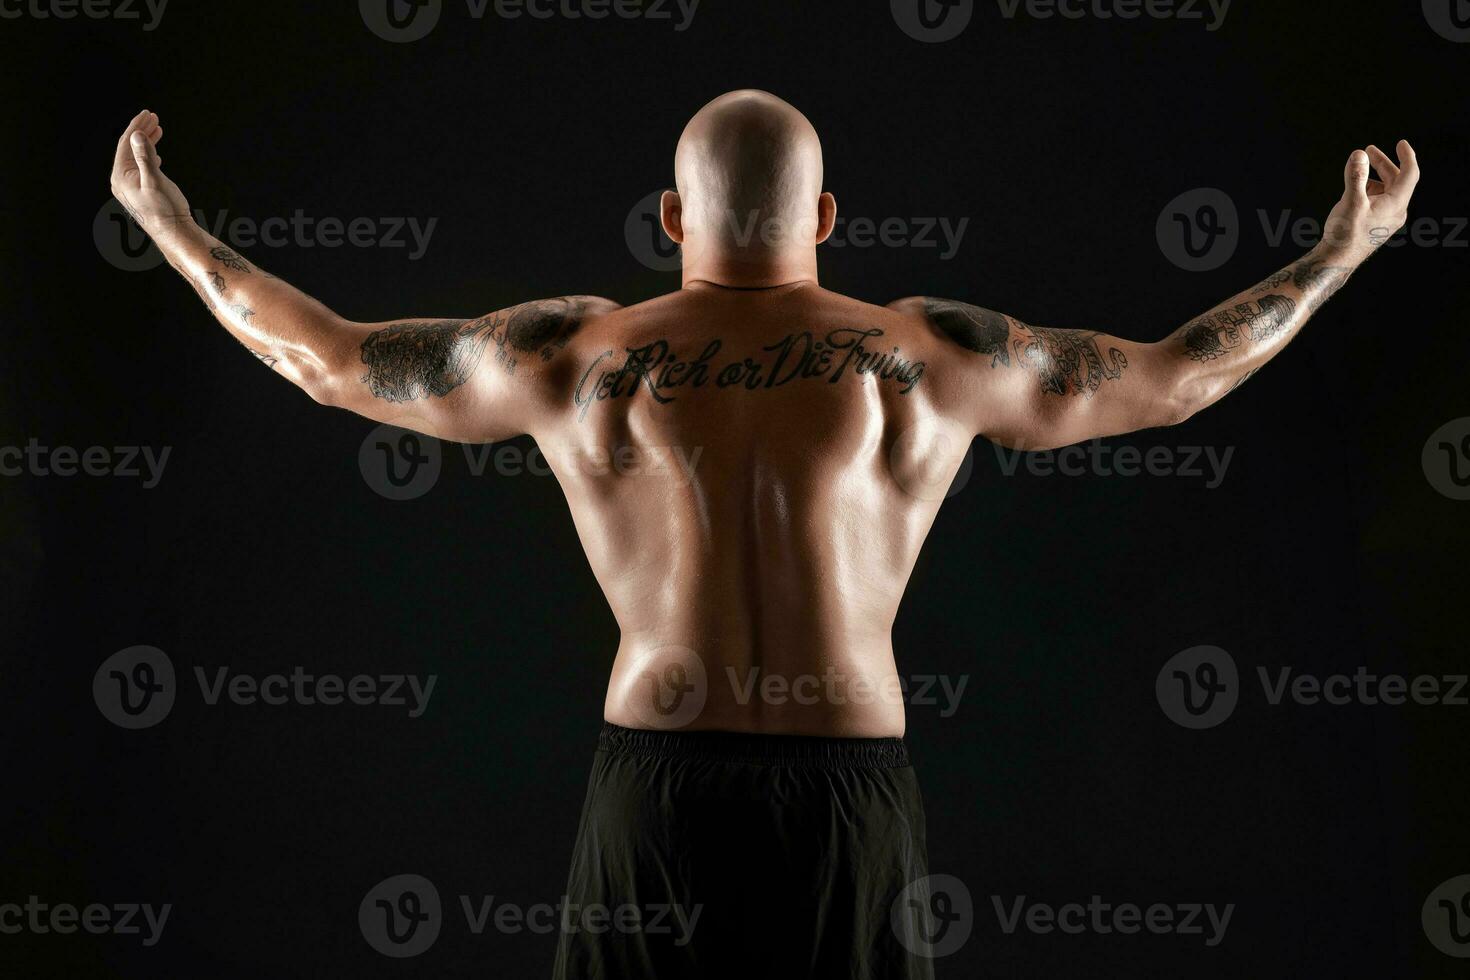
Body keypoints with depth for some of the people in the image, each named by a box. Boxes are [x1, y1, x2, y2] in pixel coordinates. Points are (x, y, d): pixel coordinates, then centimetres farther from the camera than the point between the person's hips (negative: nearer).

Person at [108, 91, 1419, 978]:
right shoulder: (929, 356, 3)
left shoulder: (575, 354, 4)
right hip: (850, 786, 0)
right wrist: (1344, 251, 27)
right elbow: (1177, 378, 13)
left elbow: (328, 359, 13)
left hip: (657, 780, 0)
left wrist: (173, 231, 28)